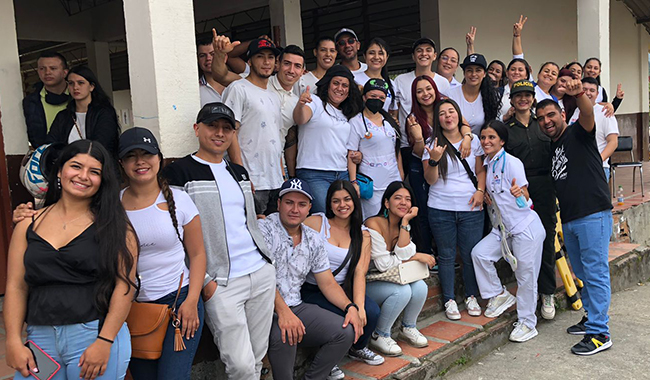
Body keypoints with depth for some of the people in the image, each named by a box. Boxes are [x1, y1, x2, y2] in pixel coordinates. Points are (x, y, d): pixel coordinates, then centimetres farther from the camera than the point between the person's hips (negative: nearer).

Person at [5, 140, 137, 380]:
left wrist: (105, 341, -14)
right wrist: (14, 342, -2)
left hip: (95, 335, -2)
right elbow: (15, 287, 6)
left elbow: (124, 284, -8)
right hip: (40, 339, 3)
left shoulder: (113, 225, -1)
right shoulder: (29, 225, 8)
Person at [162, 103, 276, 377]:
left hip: (262, 272, 6)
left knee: (257, 357, 11)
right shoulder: (179, 172, -4)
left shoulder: (240, 172, 16)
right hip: (221, 282, -6)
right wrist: (204, 281, -12)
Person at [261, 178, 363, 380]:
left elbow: (327, 283, 13)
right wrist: (282, 311, -31)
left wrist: (351, 307, -5)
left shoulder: (314, 240, 11)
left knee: (347, 331, -11)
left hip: (297, 307, 6)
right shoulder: (263, 229, -8)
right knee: (284, 335, -37)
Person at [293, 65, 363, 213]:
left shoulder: (346, 114, 21)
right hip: (314, 174, -7)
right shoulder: (315, 102, 0)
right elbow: (300, 119, -22)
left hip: (342, 175, 7)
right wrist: (300, 105, -42)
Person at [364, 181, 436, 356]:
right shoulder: (374, 224, -20)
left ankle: (408, 328, 9)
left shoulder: (404, 226, 3)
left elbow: (404, 255, -16)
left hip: (388, 280, 7)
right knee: (402, 291, -29)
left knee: (420, 287, -18)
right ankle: (379, 336, -8)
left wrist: (405, 222, -18)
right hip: (366, 282, -6)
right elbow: (383, 264, -22)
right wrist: (416, 257, -15)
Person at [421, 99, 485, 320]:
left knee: (471, 254, 4)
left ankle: (471, 297, 23)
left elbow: (480, 170, 15)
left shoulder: (473, 140, 7)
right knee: (446, 255, 6)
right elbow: (430, 180, -4)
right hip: (441, 209, -1)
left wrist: (480, 190, -2)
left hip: (471, 208, 2)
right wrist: (434, 159, -21)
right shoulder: (432, 143, 0)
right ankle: (449, 300, 19)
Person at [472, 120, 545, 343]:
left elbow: (526, 197, -14)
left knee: (526, 276, 0)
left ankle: (527, 324, 15)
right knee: (479, 253, -11)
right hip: (503, 228, 7)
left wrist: (519, 193, -36)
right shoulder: (487, 164, 8)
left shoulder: (512, 163, -14)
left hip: (526, 227, -7)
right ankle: (498, 294, 10)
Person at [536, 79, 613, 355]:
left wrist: (580, 95, -47)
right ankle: (591, 317, 32)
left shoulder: (578, 134, -3)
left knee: (595, 273, -6)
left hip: (593, 214, -8)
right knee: (581, 272, 17)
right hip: (568, 219, 8)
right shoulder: (550, 148, 17)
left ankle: (599, 333, -2)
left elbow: (587, 115, -26)